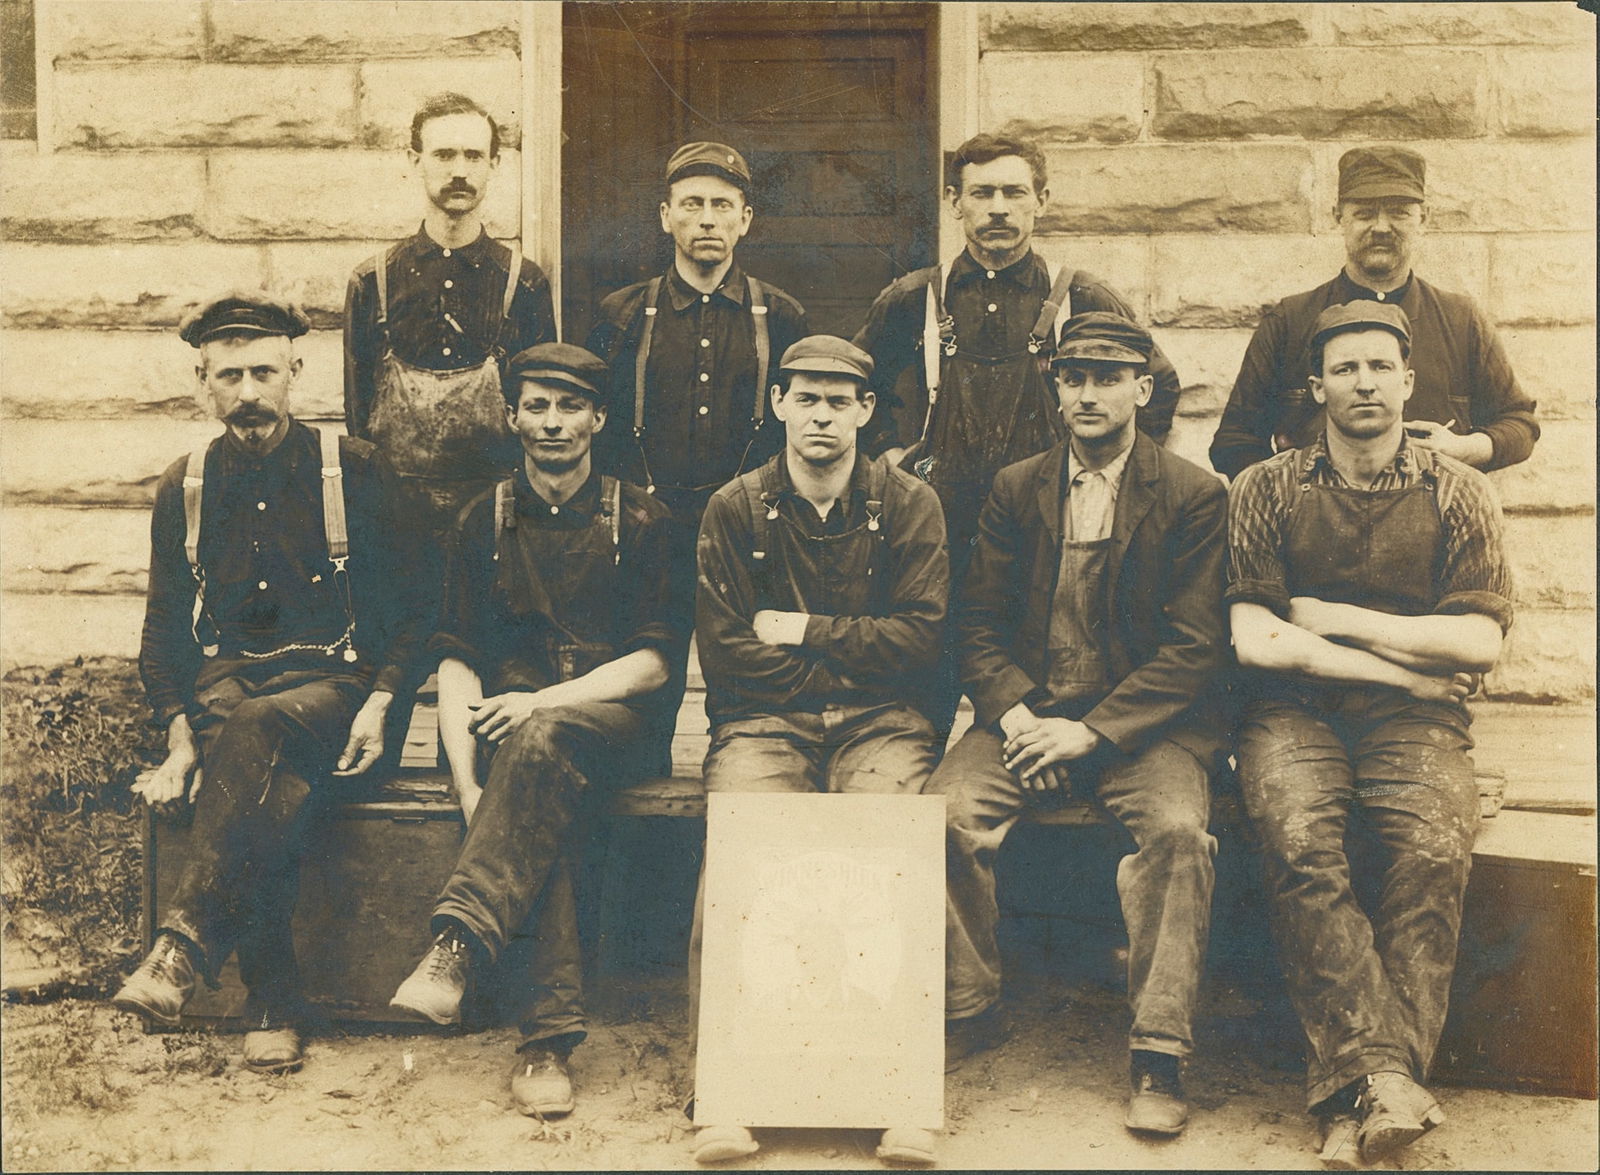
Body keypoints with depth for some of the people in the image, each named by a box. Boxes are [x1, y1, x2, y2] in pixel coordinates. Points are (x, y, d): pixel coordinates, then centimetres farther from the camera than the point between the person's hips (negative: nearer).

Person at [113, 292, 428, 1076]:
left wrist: (379, 704, -11)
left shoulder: (355, 470, 3)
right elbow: (165, 629, 16)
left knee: (255, 730, -38)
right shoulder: (184, 489, 12)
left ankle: (186, 948, -38)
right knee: (267, 796, -33)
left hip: (333, 684, -2)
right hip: (226, 682, 2)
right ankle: (274, 1006, -25)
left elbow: (410, 605, 4)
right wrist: (179, 736, 0)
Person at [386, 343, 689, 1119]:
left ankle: (457, 946, -47)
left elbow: (657, 660, -1)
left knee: (545, 737, -38)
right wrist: (467, 780, -11)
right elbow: (458, 659, 6)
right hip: (516, 726, 1)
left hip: (621, 722, -1)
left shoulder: (639, 521, 7)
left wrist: (545, 701, -16)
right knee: (544, 804, -35)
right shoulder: (486, 522, 12)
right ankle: (550, 1034, -39)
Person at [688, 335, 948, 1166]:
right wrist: (853, 657, -3)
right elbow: (723, 652, 0)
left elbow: (921, 638, 0)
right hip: (765, 721, 0)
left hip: (881, 721, 0)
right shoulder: (734, 510, 9)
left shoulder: (909, 506, 10)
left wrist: (804, 632, -3)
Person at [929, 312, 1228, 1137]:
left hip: (1144, 721, -2)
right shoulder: (1014, 489, 11)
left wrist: (1093, 731, -16)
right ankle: (968, 1013, -5)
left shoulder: (1193, 496, 0)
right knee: (947, 809, -24)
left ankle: (1158, 1054, -19)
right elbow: (980, 624, 9)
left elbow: (1194, 645, -6)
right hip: (1026, 712, 3)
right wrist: (1015, 714, -11)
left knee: (1177, 828, -31)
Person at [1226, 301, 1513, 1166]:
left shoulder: (1455, 492, 10)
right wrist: (1404, 666, -3)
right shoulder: (1267, 488, 8)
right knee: (1300, 842, -32)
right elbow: (1256, 639, -2)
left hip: (1414, 719, 0)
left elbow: (1479, 642, 0)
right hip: (1294, 713, 0)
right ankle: (1385, 1076, -31)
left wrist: (1336, 620, -2)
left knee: (1434, 850, -30)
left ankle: (1354, 1093, -28)